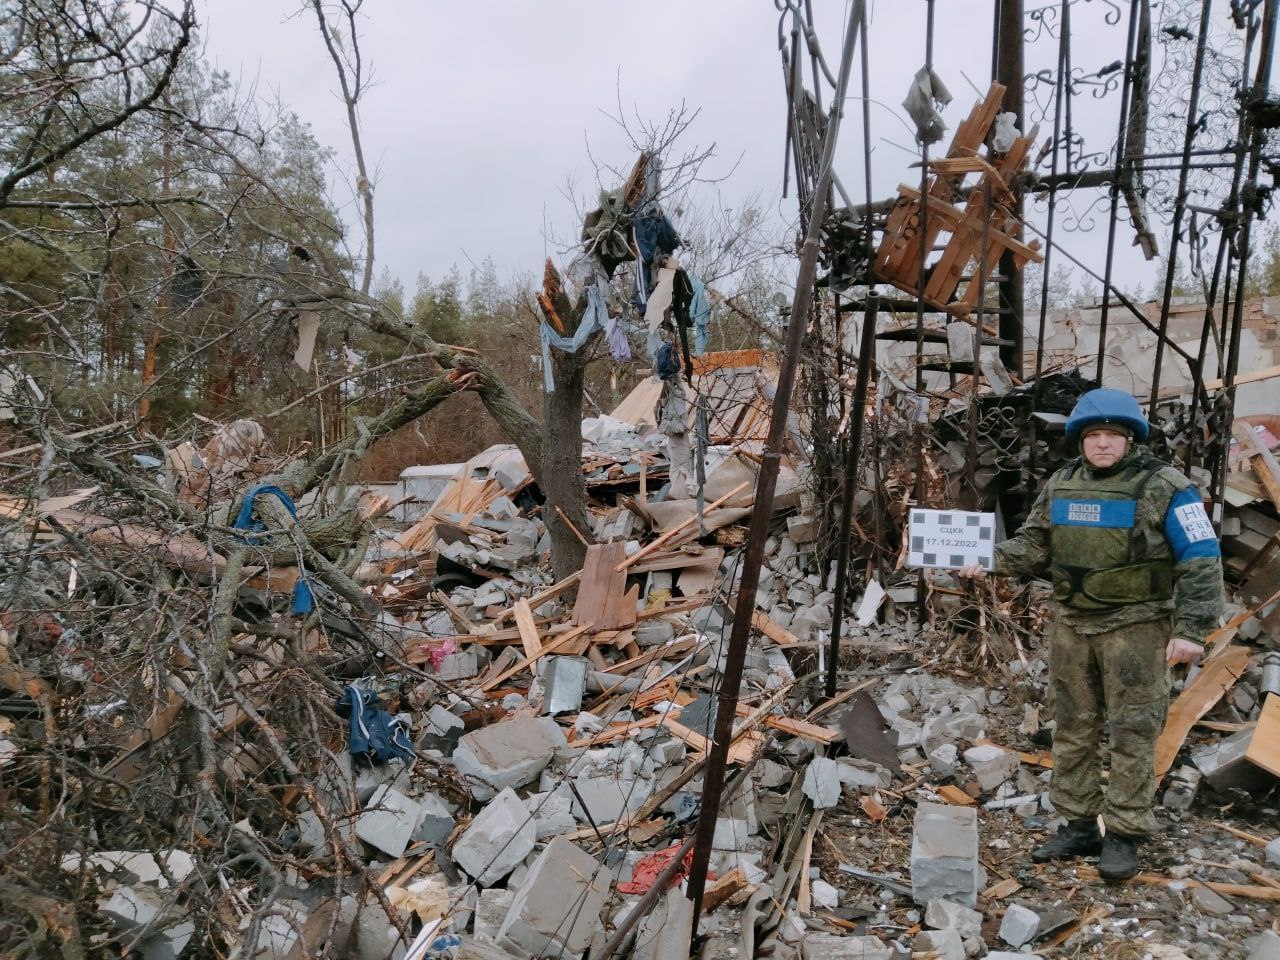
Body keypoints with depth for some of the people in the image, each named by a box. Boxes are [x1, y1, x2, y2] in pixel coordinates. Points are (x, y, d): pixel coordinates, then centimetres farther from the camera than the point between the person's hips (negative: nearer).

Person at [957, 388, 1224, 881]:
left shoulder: (1165, 488, -10)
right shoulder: (1061, 486, 6)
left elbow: (1201, 560, -10)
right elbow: (1034, 544, 9)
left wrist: (1191, 628, -16)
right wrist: (990, 560, -9)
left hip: (1135, 626, -5)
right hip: (1072, 622, 5)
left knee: (1132, 732, 2)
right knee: (1073, 728, 12)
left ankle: (1124, 836, 13)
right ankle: (1079, 825, 25)